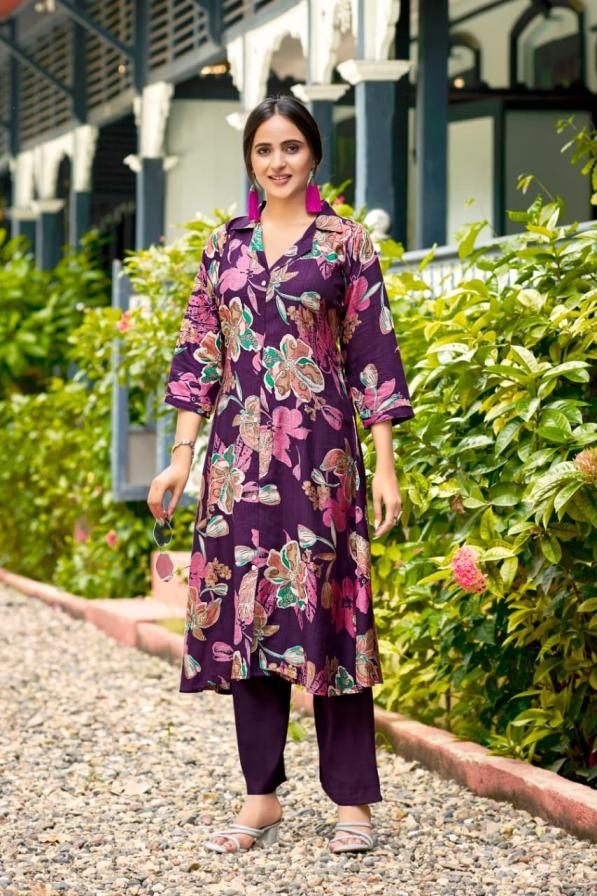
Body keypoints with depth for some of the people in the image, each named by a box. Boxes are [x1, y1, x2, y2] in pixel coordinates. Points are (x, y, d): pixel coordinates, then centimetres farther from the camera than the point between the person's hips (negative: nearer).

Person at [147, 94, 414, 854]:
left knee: (324, 609, -4)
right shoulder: (225, 244, 11)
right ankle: (261, 797, 10)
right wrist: (181, 456, 6)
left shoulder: (344, 242, 2)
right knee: (244, 610, 3)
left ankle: (351, 799, 3)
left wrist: (385, 464, -5)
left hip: (319, 450, -3)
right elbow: (198, 351, 11)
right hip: (239, 451, 3)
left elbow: (374, 352, 0)